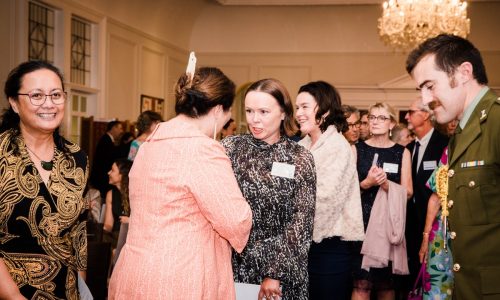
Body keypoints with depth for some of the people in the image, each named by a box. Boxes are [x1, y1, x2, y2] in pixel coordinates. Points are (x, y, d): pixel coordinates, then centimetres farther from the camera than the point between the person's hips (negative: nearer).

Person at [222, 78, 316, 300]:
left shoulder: (300, 159, -2)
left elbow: (301, 223, -5)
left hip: (283, 268, -1)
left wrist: (276, 273, -11)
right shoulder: (230, 147, 0)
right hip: (233, 263, 1)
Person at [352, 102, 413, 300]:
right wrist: (367, 183, -16)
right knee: (362, 283, -9)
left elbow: (407, 192, 3)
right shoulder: (357, 149, 5)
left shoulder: (402, 152, 7)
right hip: (363, 219, -1)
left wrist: (386, 184, -15)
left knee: (387, 283, 8)